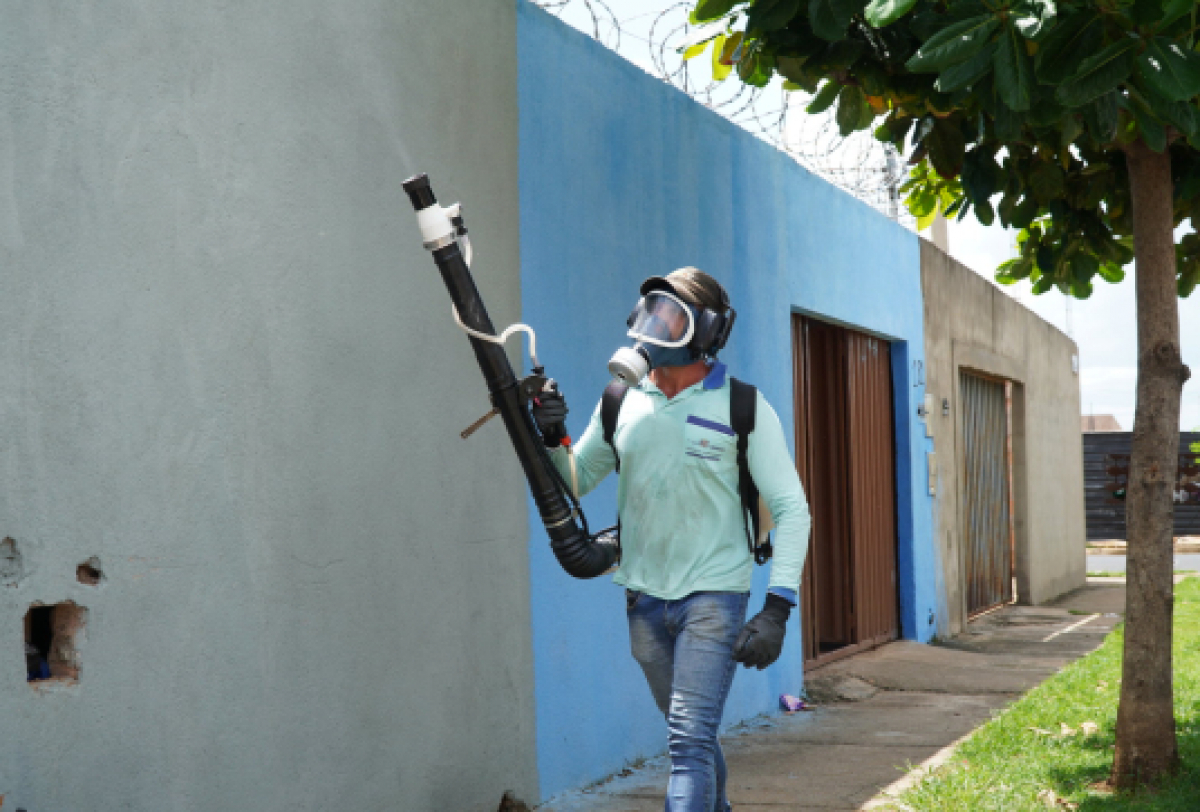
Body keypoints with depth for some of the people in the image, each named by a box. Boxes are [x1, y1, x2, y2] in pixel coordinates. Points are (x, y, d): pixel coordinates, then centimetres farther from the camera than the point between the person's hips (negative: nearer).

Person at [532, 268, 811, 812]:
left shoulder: (743, 409, -8)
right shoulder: (621, 403, 3)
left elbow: (791, 509, -8)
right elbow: (574, 482, 11)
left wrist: (777, 608, -17)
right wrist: (551, 438, -11)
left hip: (714, 595, -5)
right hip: (644, 598, 5)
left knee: (690, 743, -14)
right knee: (692, 734, 19)